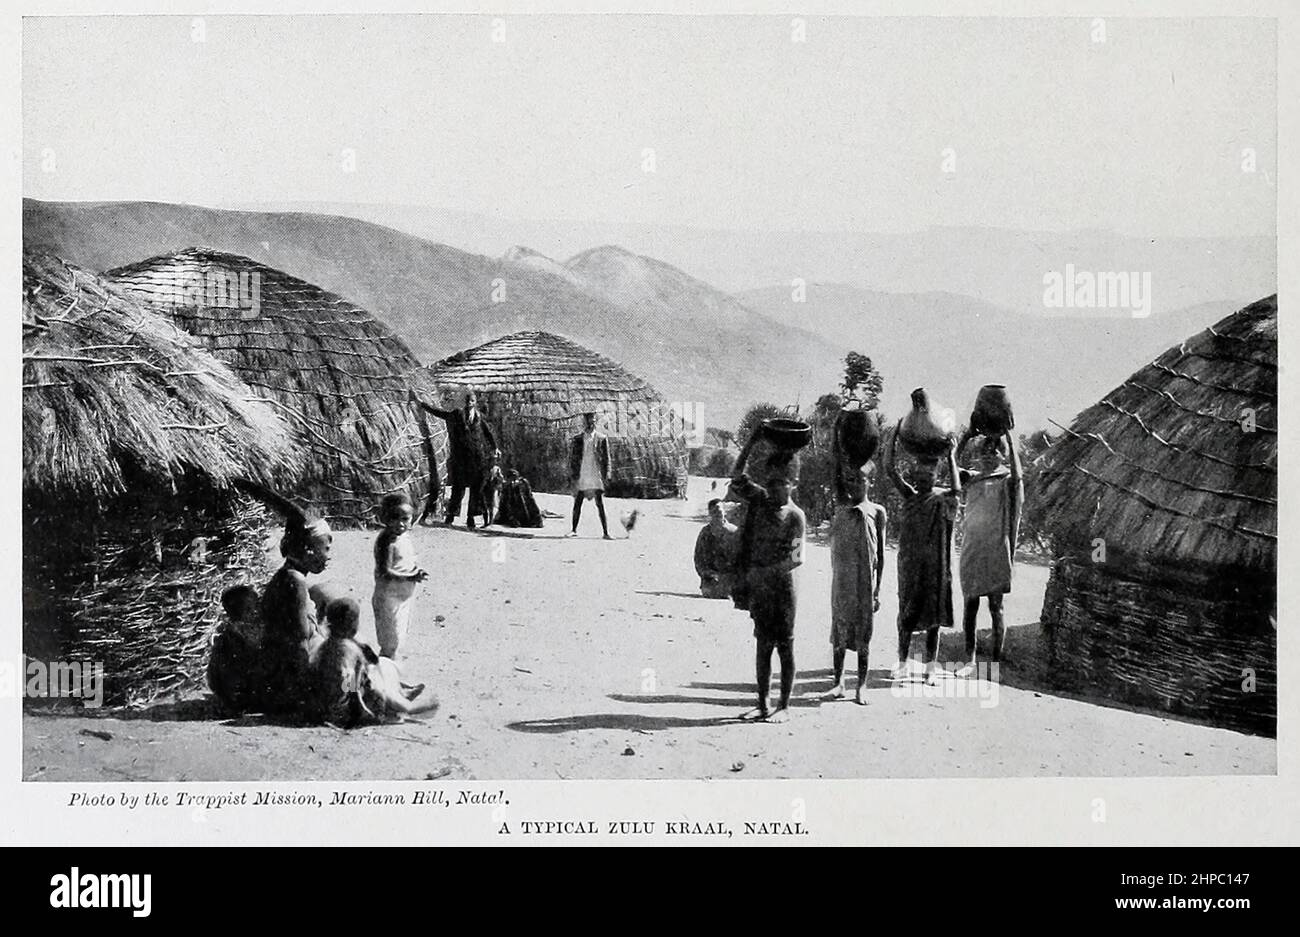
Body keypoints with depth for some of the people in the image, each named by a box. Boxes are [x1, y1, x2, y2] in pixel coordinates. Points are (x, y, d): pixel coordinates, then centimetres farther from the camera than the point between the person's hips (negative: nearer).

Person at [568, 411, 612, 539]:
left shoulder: (601, 439, 4)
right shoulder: (576, 440, 6)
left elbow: (606, 458, 5)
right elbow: (571, 459, 8)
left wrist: (606, 475, -2)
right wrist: (572, 475, 1)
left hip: (596, 476, -2)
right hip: (581, 477, 2)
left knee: (600, 505, -4)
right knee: (577, 504, 5)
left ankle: (606, 532, -5)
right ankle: (574, 530, 16)